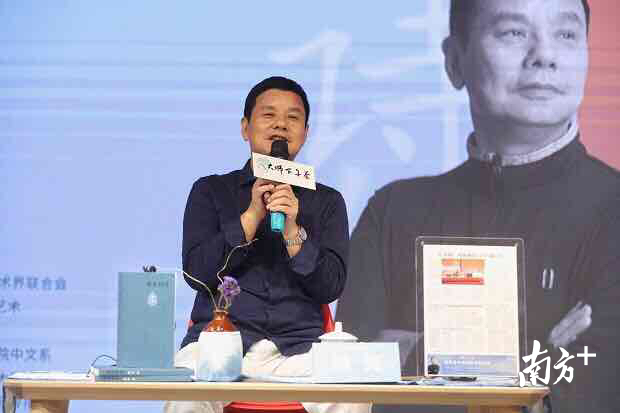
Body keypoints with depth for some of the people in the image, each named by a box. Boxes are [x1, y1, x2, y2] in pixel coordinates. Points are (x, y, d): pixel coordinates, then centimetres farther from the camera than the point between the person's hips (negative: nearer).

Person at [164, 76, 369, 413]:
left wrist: (292, 231, -10)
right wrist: (252, 215, -6)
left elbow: (331, 287, 5)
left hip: (299, 345, 1)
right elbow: (196, 272, 2)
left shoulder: (327, 201, 17)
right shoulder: (210, 191, 15)